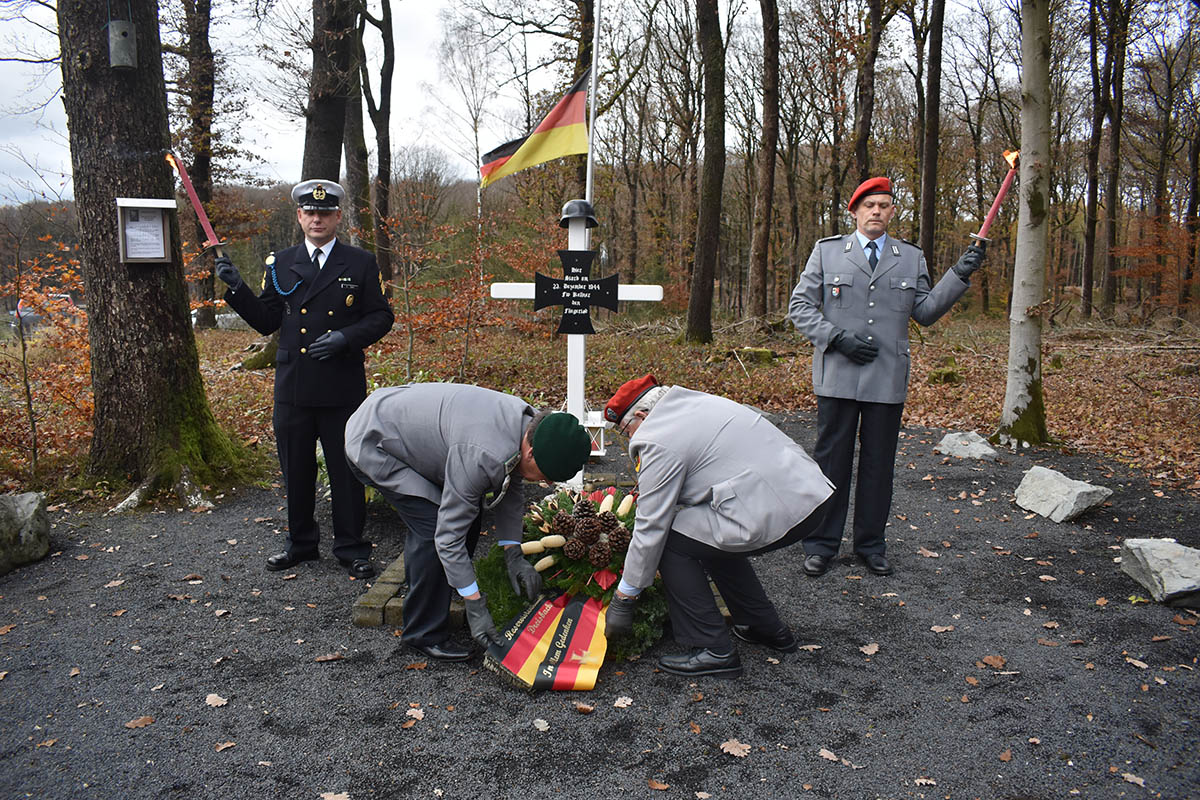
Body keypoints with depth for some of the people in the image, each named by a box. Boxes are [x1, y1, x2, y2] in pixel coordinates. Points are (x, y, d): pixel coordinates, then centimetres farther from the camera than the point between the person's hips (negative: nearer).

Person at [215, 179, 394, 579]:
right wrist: (237, 289, -5)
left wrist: (345, 337, -16)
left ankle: (351, 549, 18)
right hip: (292, 388, 3)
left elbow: (381, 317, 0)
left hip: (342, 389, -2)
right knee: (296, 472, 12)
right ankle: (301, 543, 30)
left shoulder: (361, 264, 2)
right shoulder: (280, 264, 9)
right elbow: (266, 322, 9)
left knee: (347, 471, 5)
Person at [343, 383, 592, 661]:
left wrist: (514, 555, 1)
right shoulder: (482, 456, -38)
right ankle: (425, 634, -2)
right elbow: (449, 534, -30)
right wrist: (475, 605, -23)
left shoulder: (526, 422, -10)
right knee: (433, 528, -18)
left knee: (466, 515, 8)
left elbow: (510, 489, 6)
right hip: (372, 443, -9)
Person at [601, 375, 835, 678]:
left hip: (774, 513, -10)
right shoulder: (697, 403, 19)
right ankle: (766, 627, 34)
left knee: (670, 542, 0)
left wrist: (622, 600, 2)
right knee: (714, 539, 28)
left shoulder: (659, 440, -8)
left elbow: (650, 528, -7)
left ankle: (714, 651, 4)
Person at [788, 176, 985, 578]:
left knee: (878, 464, 9)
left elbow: (925, 311, 11)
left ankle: (871, 544, 23)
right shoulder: (827, 251, 6)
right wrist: (837, 337, -10)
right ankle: (822, 544, 15)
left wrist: (959, 275, -1)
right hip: (838, 376, -2)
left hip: (888, 379, 2)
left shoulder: (911, 257, 13)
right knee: (831, 460, 3)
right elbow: (800, 306, 3)